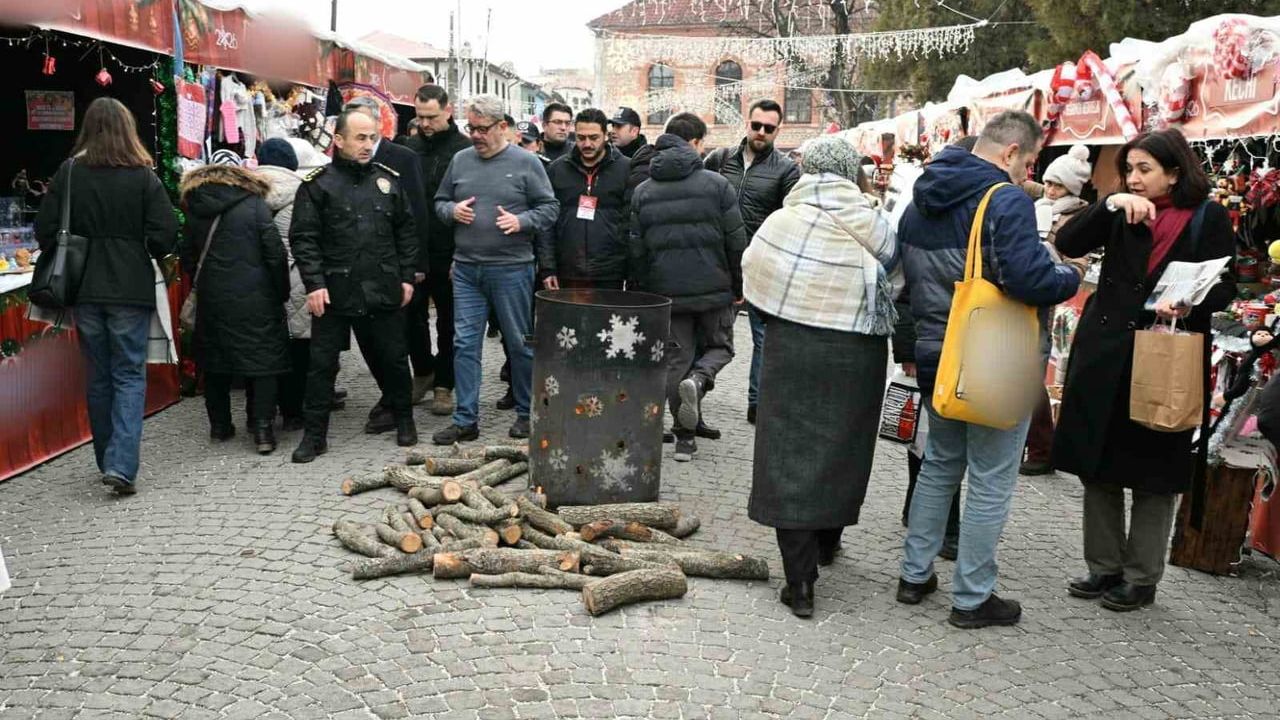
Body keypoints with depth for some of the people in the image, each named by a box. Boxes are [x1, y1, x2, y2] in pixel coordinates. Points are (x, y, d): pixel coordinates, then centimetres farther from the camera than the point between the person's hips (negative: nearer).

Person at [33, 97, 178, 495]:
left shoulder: (68, 174, 0)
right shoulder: (143, 176, -7)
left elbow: (44, 232, 0)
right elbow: (165, 236, -9)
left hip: (84, 289, 3)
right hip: (130, 288, -3)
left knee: (99, 378, 14)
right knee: (130, 376, 3)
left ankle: (109, 462, 23)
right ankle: (121, 465, -11)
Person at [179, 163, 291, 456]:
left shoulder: (195, 211, 7)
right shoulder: (255, 204, -4)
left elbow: (188, 260, 10)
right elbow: (275, 253, -8)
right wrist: (282, 292, 1)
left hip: (212, 300, 3)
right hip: (255, 299, -3)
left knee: (215, 361, 15)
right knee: (262, 360, 1)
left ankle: (220, 425, 23)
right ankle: (263, 429, -4)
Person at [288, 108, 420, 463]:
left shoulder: (388, 179, 9)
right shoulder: (318, 183, -2)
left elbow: (406, 231, 13)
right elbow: (303, 237, -5)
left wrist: (407, 277, 7)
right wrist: (314, 284, -12)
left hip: (383, 289, 3)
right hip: (334, 290, -2)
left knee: (393, 358, 12)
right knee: (322, 363, 3)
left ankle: (404, 419, 31)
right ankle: (315, 433, 14)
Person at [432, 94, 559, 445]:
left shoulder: (526, 162, -2)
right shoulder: (460, 160, 9)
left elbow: (549, 207, -1)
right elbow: (439, 202, 18)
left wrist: (521, 221, -17)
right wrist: (452, 210, -3)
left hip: (511, 269, -3)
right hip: (466, 269, 4)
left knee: (519, 344, 7)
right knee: (465, 344, 4)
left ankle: (526, 413, 23)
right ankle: (466, 420, 11)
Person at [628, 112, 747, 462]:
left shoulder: (643, 191, 5)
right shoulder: (717, 185, -5)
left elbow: (635, 250, 5)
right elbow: (736, 242, -4)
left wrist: (637, 291, 13)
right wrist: (738, 286, 7)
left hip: (666, 292, 2)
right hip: (713, 289, -2)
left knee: (676, 360, 10)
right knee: (719, 346, 18)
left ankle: (685, 437, 10)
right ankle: (698, 380, -14)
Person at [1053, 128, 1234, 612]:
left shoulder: (1208, 218, -1)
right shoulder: (1122, 215, 9)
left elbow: (1225, 286, -1)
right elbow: (1068, 243, -2)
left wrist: (1190, 306, -20)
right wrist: (1109, 204, -14)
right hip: (1104, 354, 4)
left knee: (1154, 475, 6)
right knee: (1098, 467, 10)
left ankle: (1141, 578, 18)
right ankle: (1104, 567, 24)